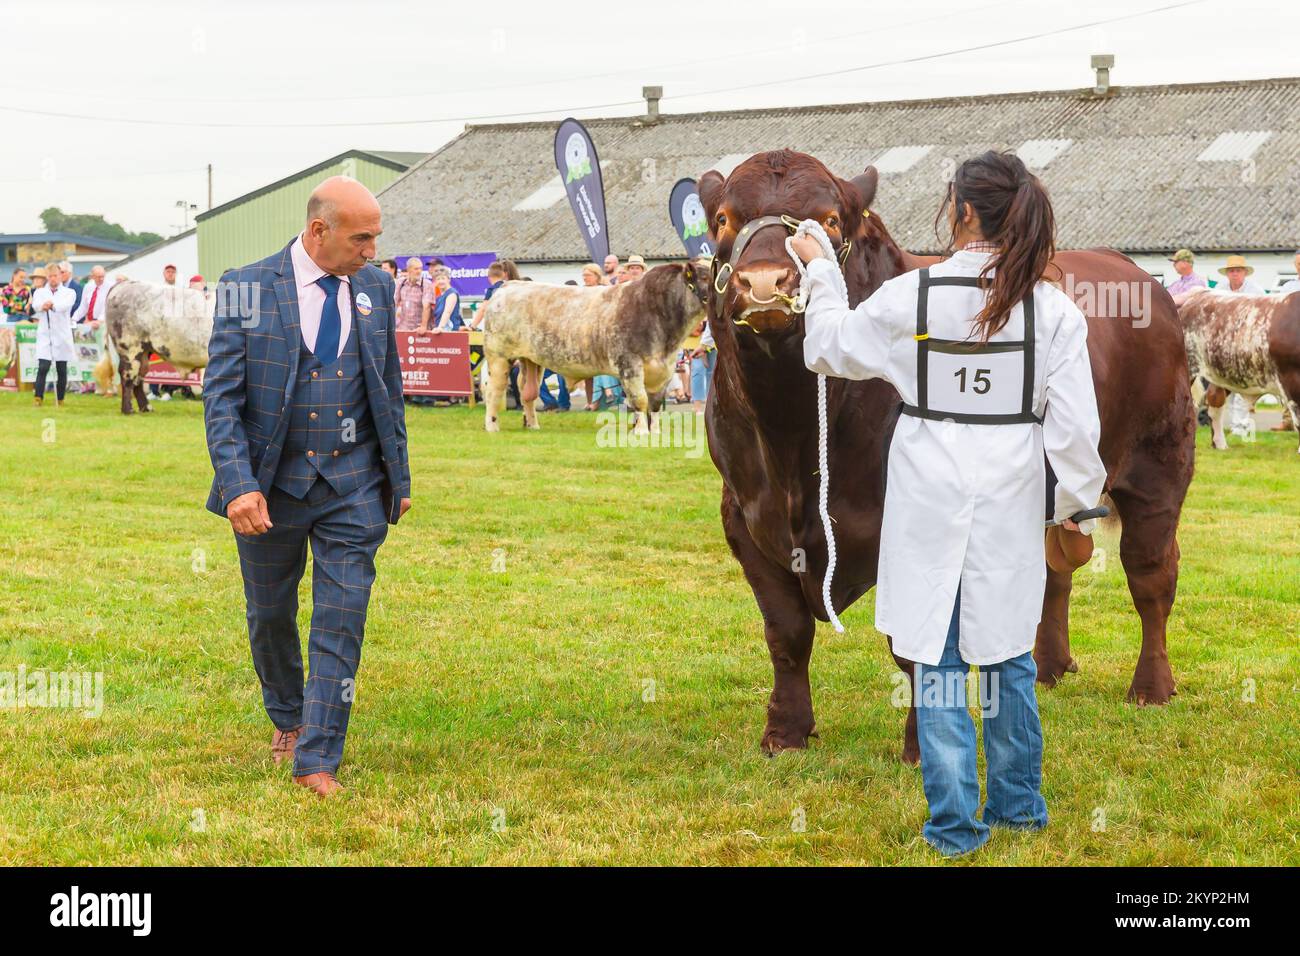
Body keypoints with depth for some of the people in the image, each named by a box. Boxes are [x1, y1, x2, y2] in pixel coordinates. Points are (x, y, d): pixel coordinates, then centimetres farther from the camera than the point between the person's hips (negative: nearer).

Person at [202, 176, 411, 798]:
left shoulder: (374, 288, 3)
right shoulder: (247, 288, -9)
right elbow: (220, 397, -11)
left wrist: (399, 477, 13)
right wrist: (237, 484, -22)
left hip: (354, 486, 2)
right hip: (271, 484, -1)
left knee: (341, 620, -4)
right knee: (270, 613, 14)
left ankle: (317, 760, 2)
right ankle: (287, 719, 40)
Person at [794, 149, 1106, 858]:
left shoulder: (909, 296, -10)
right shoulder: (1053, 309, -8)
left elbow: (828, 347, 7)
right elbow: (1074, 427, -6)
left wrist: (818, 268, 22)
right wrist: (1078, 512, 6)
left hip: (931, 510, -2)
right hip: (1009, 511, 2)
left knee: (938, 665, 6)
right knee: (1008, 656, 17)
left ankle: (955, 824, 9)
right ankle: (1019, 805, 28)